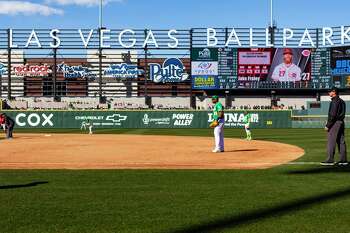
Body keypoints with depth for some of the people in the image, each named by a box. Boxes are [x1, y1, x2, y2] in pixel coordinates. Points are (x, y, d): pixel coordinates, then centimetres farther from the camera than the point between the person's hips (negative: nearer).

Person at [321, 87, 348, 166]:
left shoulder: (335, 101, -13)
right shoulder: (342, 101, 17)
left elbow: (333, 115, -19)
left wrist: (327, 125, -16)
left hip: (335, 123, -10)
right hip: (341, 122, 10)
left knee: (331, 141, -8)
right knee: (341, 141, 9)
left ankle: (330, 160, -8)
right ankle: (343, 160, 11)